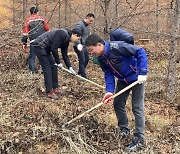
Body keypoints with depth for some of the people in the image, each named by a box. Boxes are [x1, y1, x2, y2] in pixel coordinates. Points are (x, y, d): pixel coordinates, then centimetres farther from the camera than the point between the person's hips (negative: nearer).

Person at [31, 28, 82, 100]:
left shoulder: (66, 40, 8)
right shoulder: (62, 34, -22)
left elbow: (65, 55, 14)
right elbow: (54, 48, -24)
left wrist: (70, 67, 9)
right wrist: (58, 62, -15)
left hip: (46, 48, 10)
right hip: (39, 46, -10)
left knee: (53, 66, 9)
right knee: (47, 68, -11)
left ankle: (55, 88, 17)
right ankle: (50, 92, -9)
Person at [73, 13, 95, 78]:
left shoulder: (87, 26, 16)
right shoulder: (80, 25, -14)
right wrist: (78, 44, -38)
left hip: (84, 46, 10)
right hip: (79, 46, -10)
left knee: (86, 59, 14)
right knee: (82, 60, -10)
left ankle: (80, 72, 29)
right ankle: (83, 76, -5)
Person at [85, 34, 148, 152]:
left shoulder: (117, 47, -30)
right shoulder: (101, 58, -5)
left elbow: (140, 52, -29)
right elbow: (108, 74, -2)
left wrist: (142, 73, -32)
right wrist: (109, 91, -17)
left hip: (137, 78, -8)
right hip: (123, 80, 8)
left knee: (137, 107, -6)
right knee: (118, 104, 11)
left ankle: (139, 140, 2)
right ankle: (124, 129, 33)